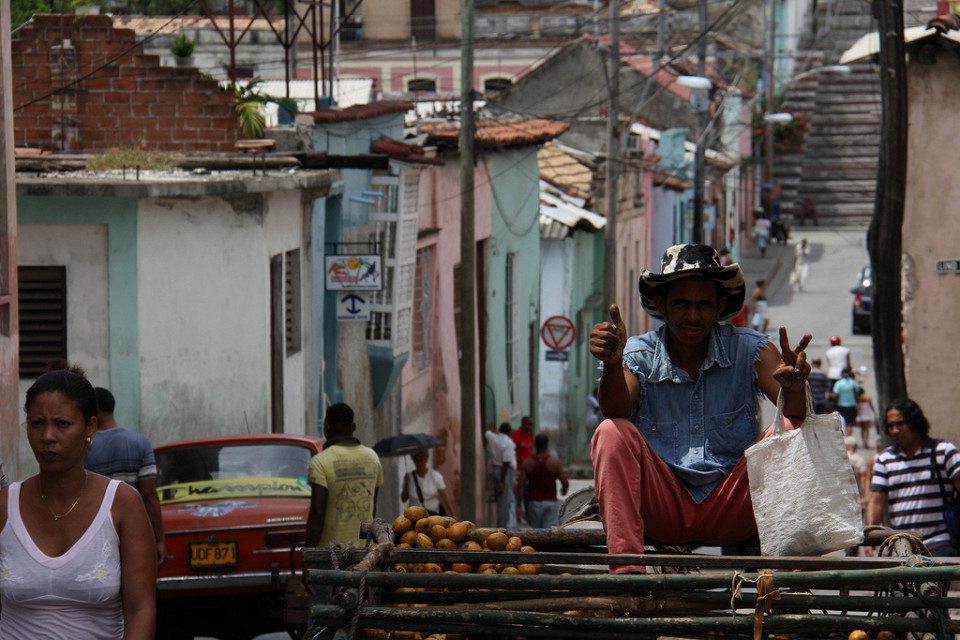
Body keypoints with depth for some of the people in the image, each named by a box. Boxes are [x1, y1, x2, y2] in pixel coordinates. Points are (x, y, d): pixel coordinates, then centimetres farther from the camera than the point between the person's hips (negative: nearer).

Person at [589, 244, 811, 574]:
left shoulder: (749, 349, -1)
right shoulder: (639, 355, -1)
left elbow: (797, 418, -16)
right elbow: (617, 411, -21)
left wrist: (795, 388, -40)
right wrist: (612, 363, -43)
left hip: (729, 512, 0)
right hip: (663, 514, 0)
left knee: (788, 432, -21)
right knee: (613, 433, -23)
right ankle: (626, 568, -34)